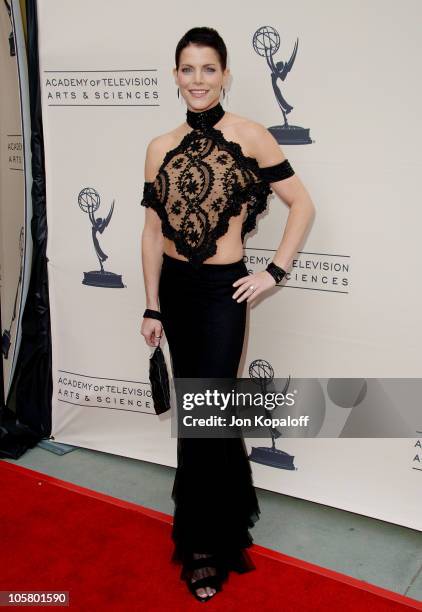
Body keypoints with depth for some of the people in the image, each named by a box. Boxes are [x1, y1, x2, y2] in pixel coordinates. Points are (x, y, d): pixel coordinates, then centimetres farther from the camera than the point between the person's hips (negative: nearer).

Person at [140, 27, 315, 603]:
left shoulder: (249, 136, -7)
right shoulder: (160, 148, 5)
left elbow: (302, 204, -4)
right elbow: (153, 230, 5)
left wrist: (274, 273, -9)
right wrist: (152, 307, 3)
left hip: (222, 291, -4)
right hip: (173, 287, 5)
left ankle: (204, 546, 19)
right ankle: (230, 512, 40)